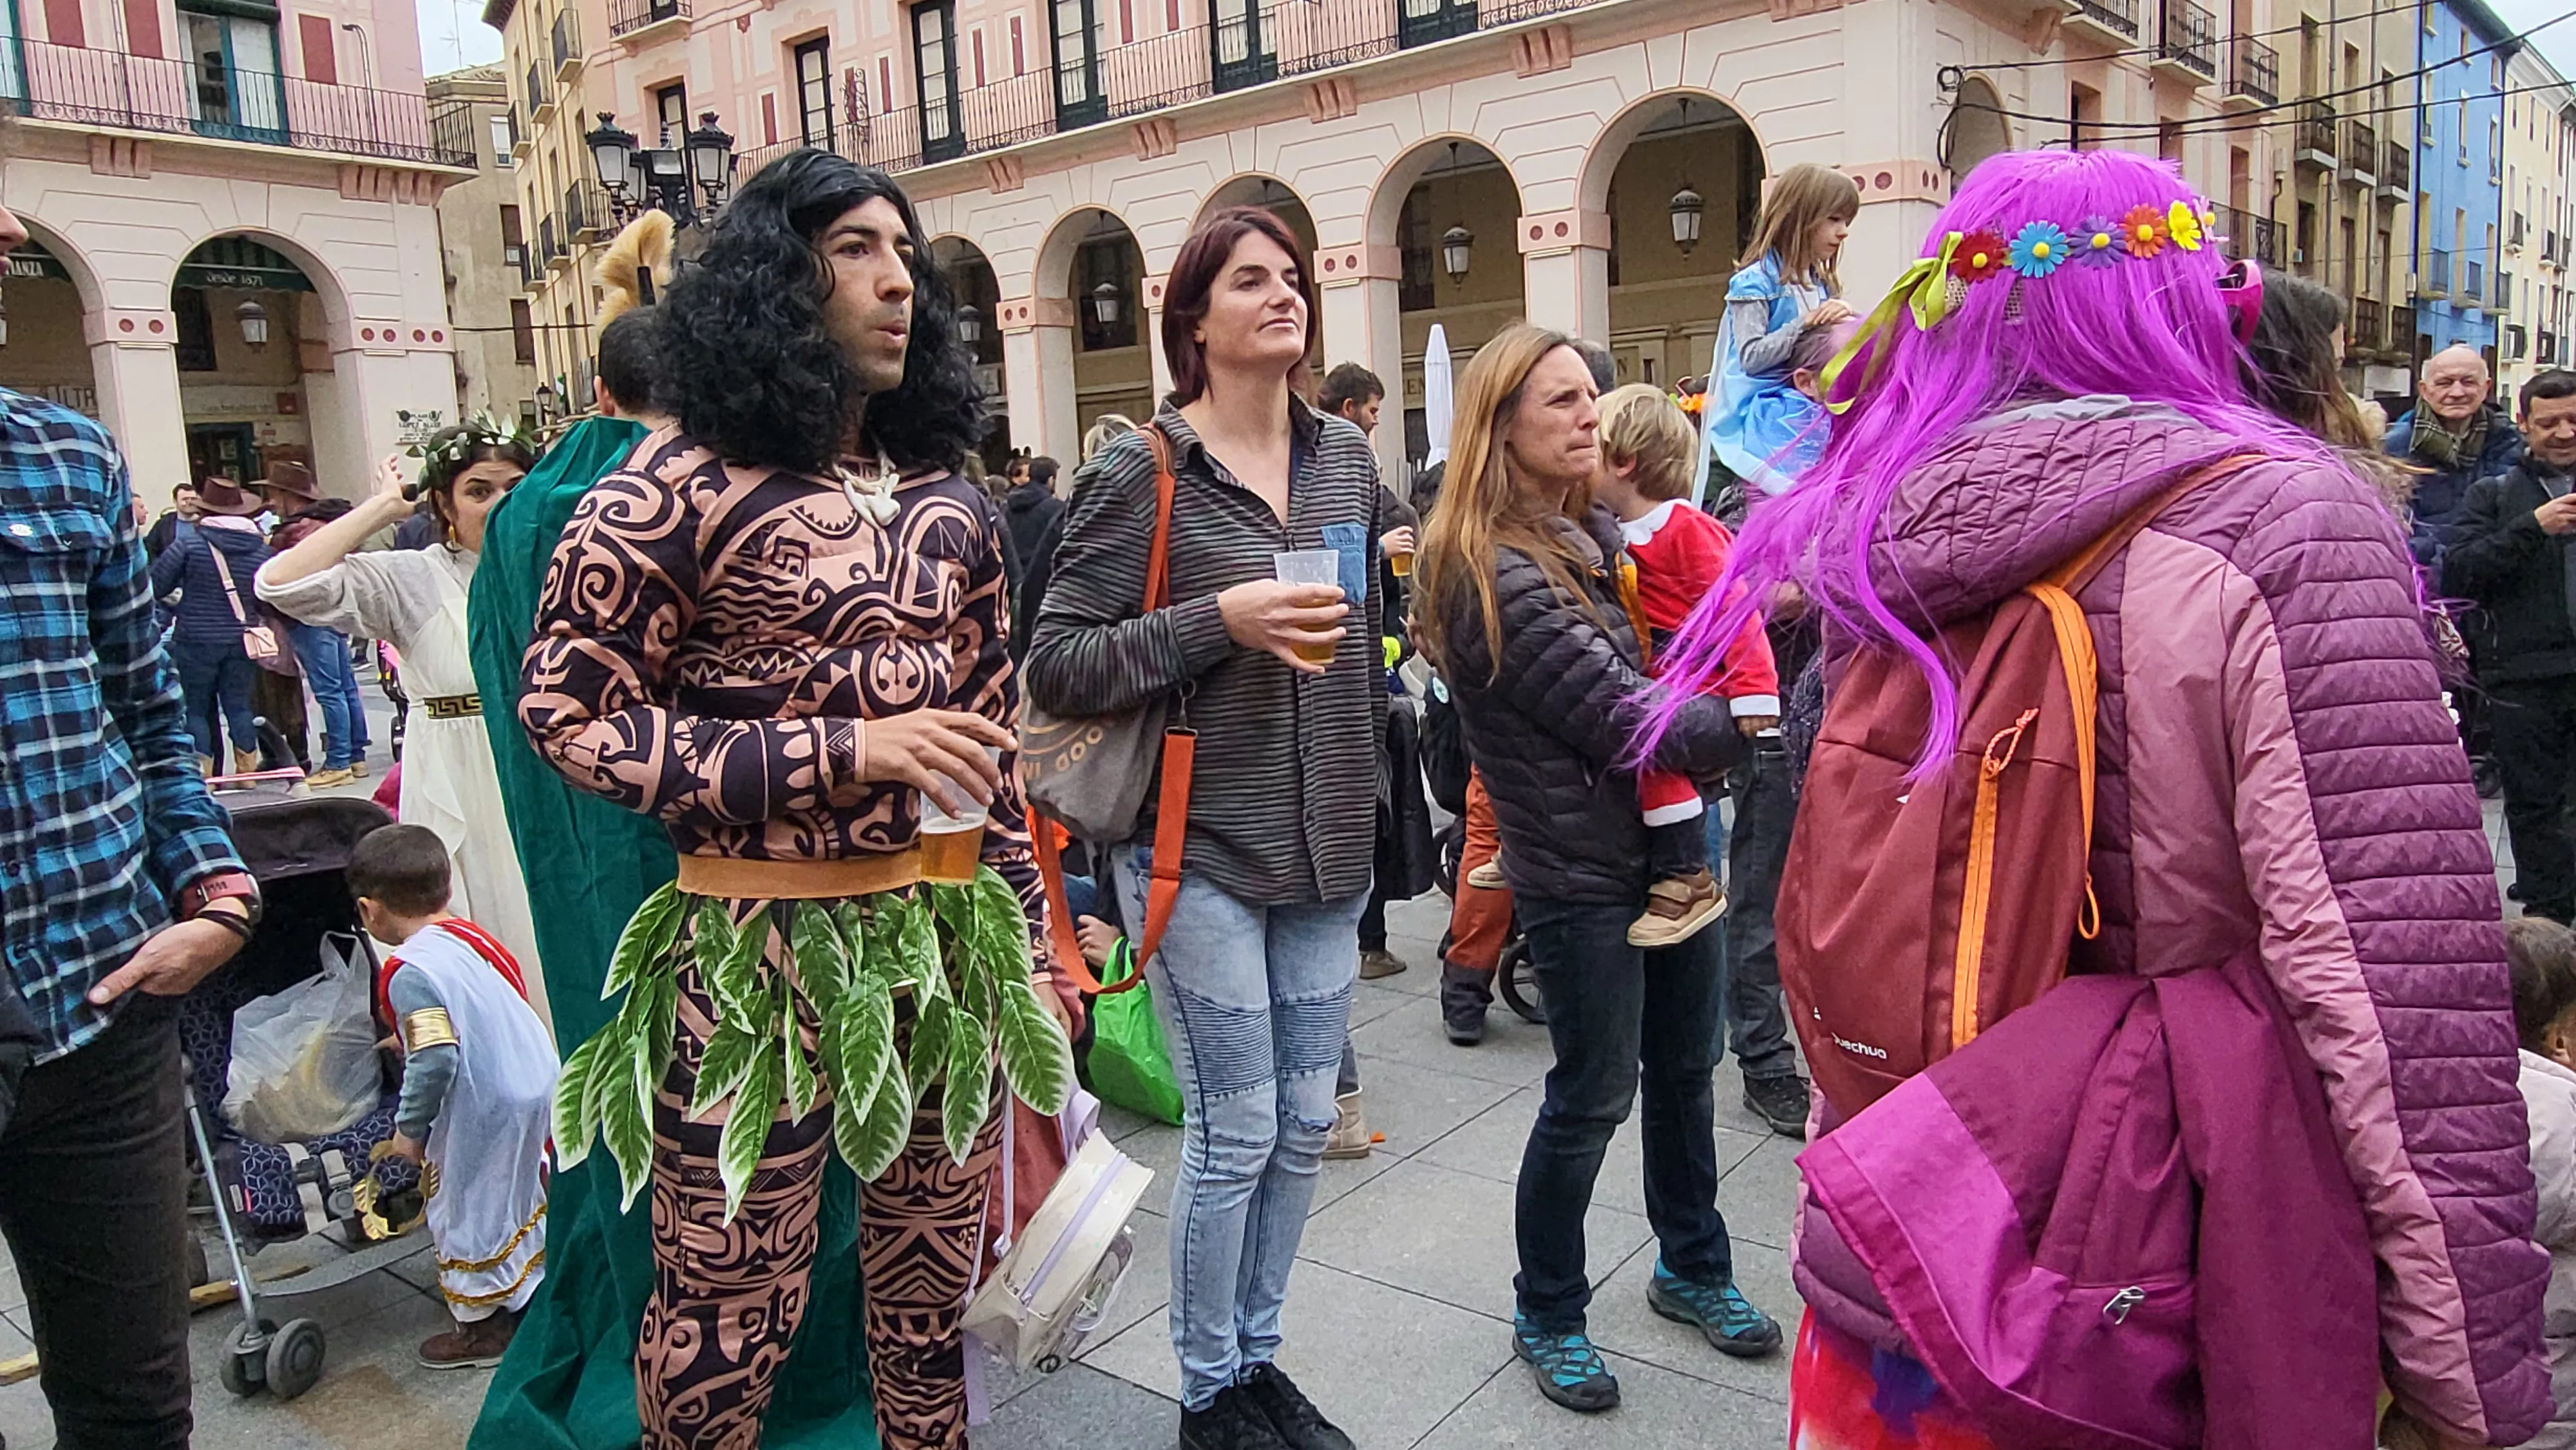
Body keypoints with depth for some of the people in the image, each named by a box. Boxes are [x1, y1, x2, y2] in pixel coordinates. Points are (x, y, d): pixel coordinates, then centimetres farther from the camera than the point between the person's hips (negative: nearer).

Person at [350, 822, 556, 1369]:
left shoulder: (410, 971, -20)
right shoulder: (470, 934, 5)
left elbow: (436, 1058, -27)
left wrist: (410, 1127, -12)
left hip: (483, 1112, -8)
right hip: (538, 1083, 8)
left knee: (468, 1210, 10)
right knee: (519, 1194, 25)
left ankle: (483, 1326, 25)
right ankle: (533, 1290, 41)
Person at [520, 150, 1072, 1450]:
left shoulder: (948, 497, 9)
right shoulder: (684, 484, -8)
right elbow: (567, 711, -12)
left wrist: (1030, 936, 14)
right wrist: (839, 753, -18)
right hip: (760, 948, -5)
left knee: (932, 1293, 17)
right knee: (725, 1324, 8)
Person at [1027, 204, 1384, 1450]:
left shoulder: (1345, 457, 9)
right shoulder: (1146, 471, -9)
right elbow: (1055, 663, -11)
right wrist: (1219, 620, -21)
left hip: (1324, 847, 6)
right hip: (1200, 850, -6)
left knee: (1304, 1124, 13)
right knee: (1235, 1135, 3)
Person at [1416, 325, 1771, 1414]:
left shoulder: (1598, 531, 7)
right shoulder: (1490, 574, -19)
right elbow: (1619, 718, -21)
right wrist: (1746, 724, -10)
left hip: (1670, 840, 8)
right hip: (1579, 871, -7)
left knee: (1684, 1064, 18)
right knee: (1594, 1093, 5)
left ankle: (1692, 1267, 39)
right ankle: (1548, 1315, 25)